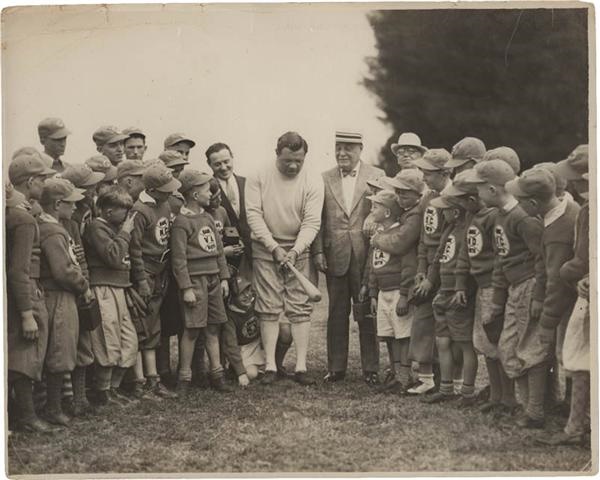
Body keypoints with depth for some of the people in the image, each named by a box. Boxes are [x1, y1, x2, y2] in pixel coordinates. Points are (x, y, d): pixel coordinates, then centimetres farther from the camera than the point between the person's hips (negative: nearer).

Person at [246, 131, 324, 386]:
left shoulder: (313, 182, -4)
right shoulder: (258, 179, -2)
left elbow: (311, 222, -9)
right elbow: (253, 215, -8)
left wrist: (295, 251, -22)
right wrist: (274, 248, -16)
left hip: (299, 250, 0)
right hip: (266, 249, 0)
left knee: (300, 308, -2)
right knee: (268, 309, 0)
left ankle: (301, 367, 0)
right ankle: (270, 365, 3)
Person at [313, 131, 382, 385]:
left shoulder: (376, 177, 1)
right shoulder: (324, 179, 7)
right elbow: (318, 219, 7)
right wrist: (318, 251, -2)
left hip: (366, 256, -2)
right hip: (335, 257, 2)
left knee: (368, 313, 4)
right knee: (337, 314, 8)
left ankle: (370, 368, 12)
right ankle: (336, 368, 16)